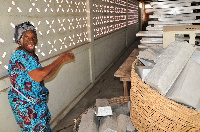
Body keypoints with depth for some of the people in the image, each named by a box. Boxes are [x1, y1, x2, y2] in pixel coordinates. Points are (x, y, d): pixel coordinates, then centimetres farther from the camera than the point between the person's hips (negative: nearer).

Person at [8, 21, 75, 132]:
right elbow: (38, 76, -32)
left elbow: (45, 76, 7)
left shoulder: (32, 55, 9)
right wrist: (60, 59, -23)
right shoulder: (20, 55, -22)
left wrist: (62, 60, -2)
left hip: (36, 102, 9)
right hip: (26, 105, -9)